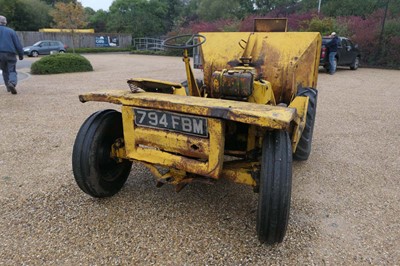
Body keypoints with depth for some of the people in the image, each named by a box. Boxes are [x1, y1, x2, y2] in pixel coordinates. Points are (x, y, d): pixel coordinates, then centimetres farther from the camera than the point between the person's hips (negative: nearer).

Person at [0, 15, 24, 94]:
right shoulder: (11, 31, 3)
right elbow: (18, 44, 0)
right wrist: (21, 54, 8)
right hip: (10, 54, -1)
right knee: (12, 71, -1)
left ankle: (8, 86, 17)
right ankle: (12, 83, -29)